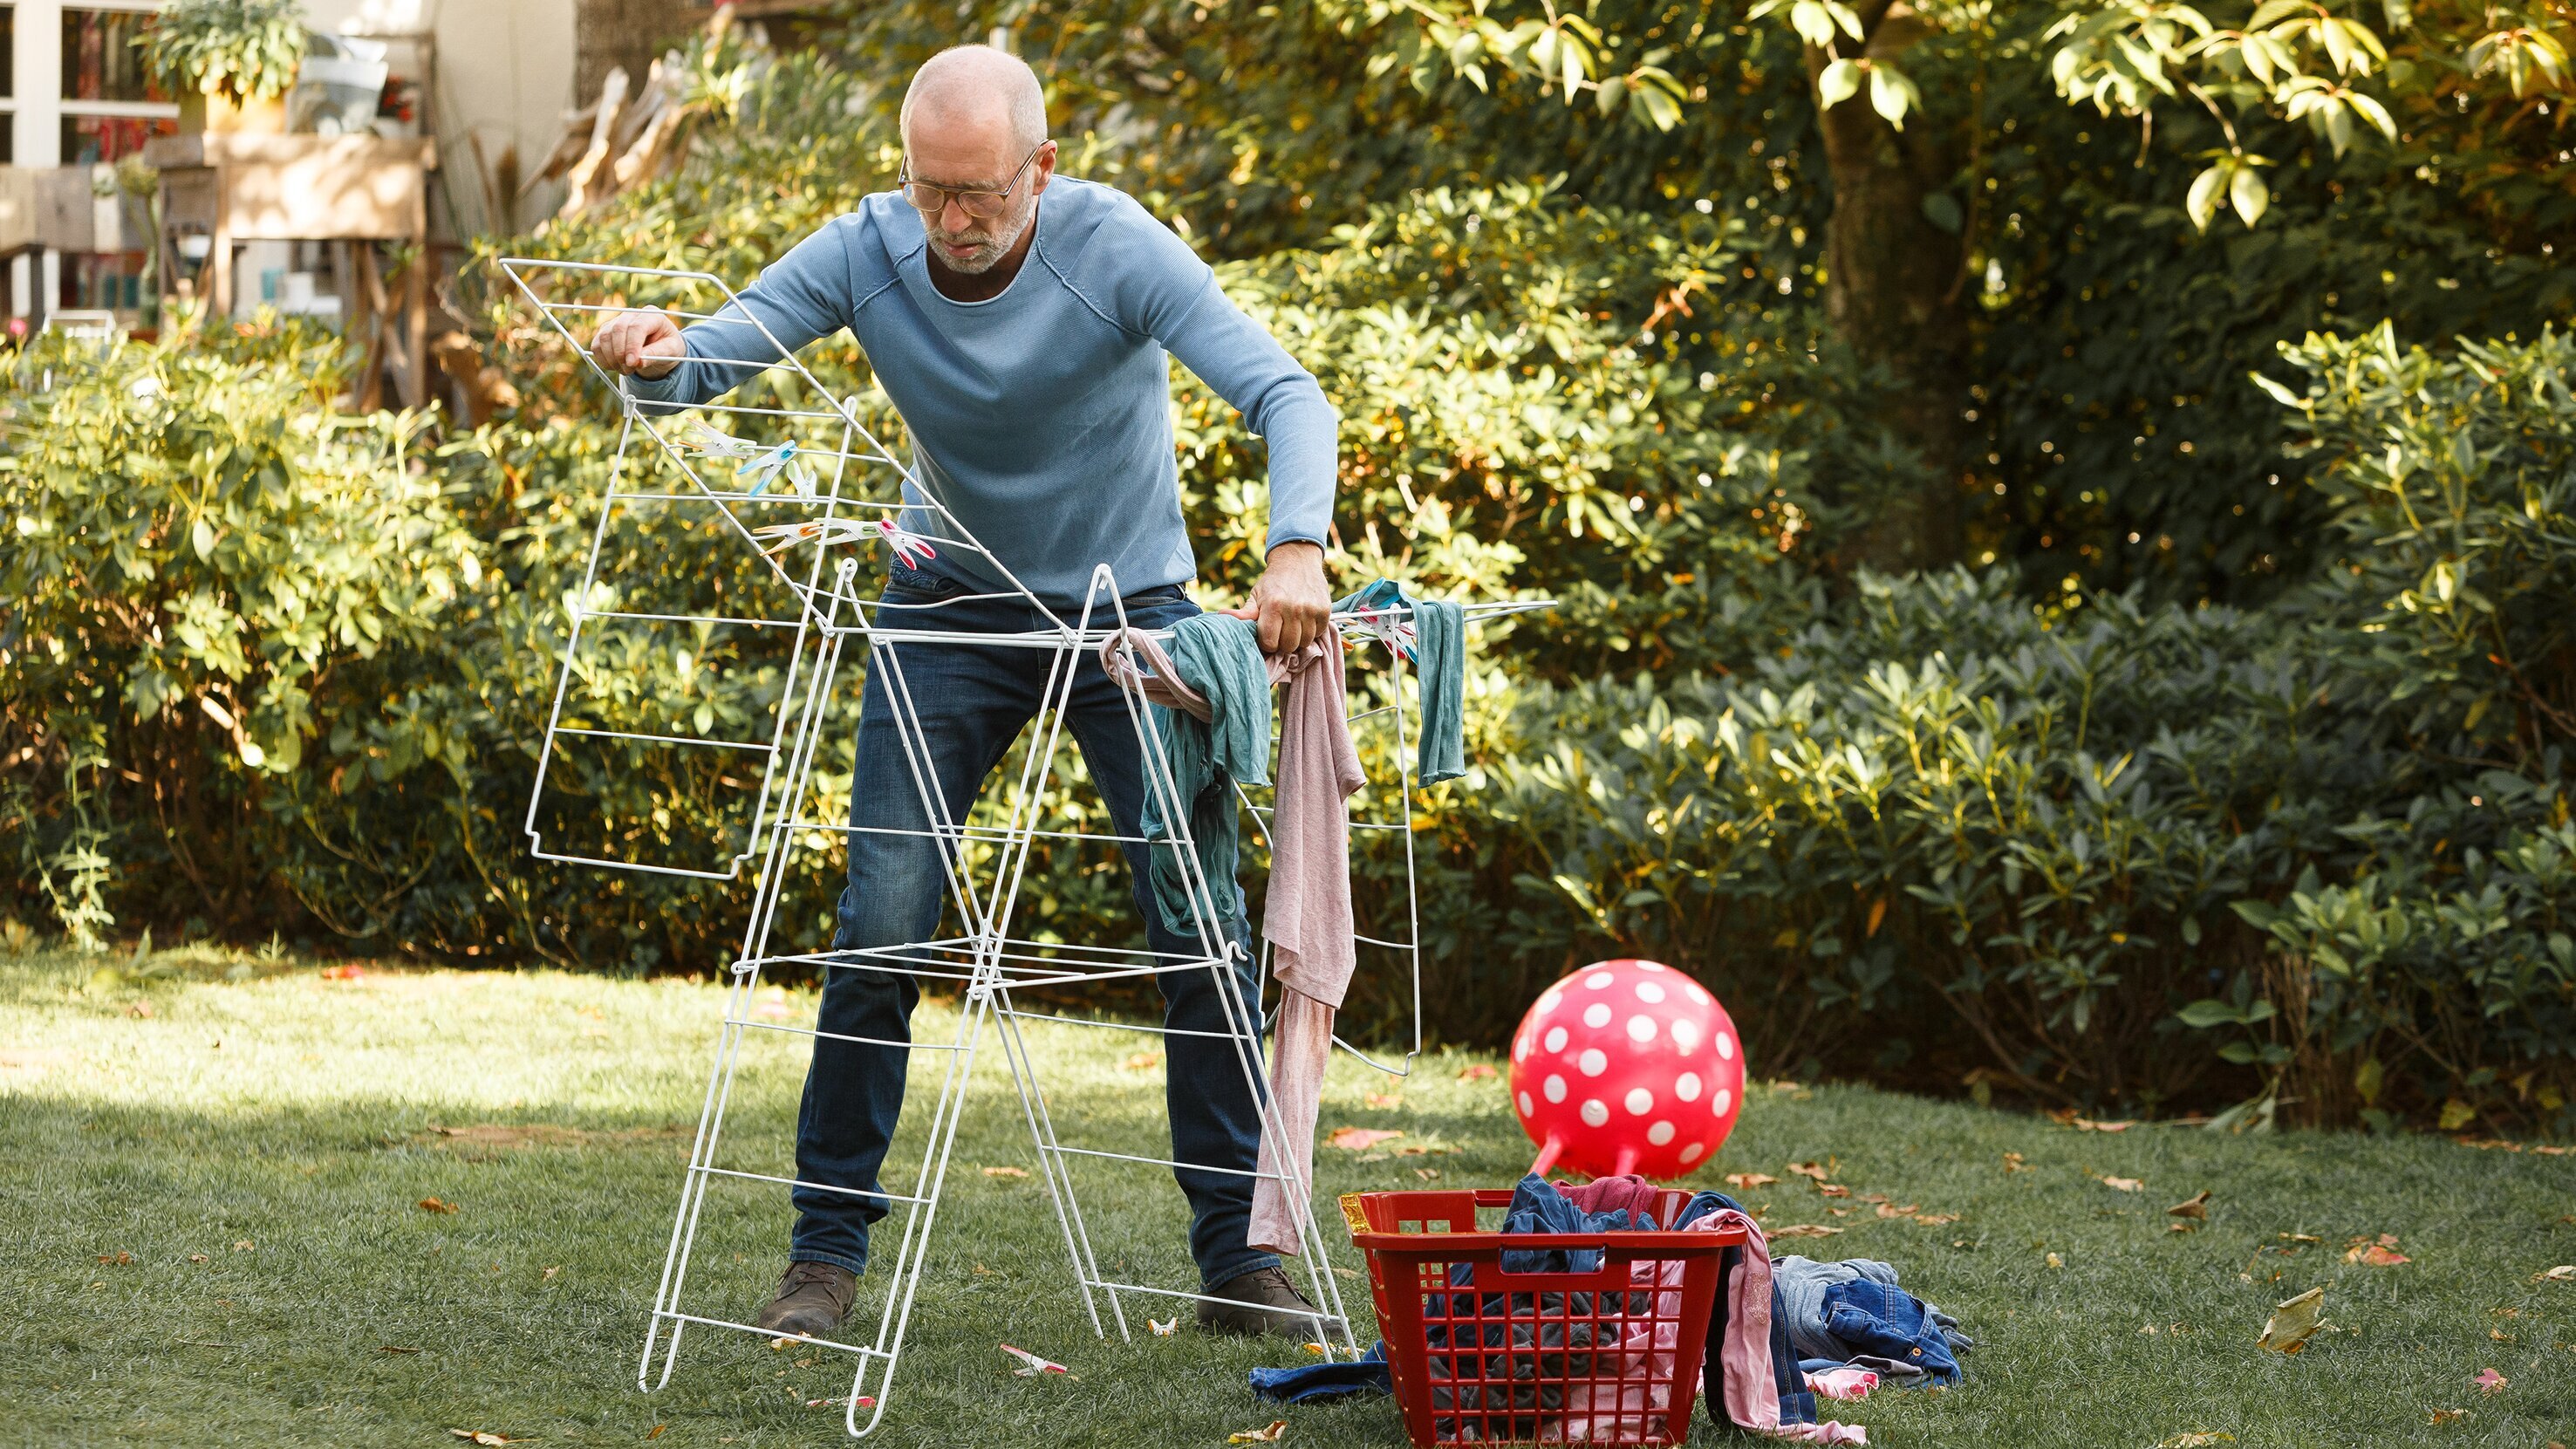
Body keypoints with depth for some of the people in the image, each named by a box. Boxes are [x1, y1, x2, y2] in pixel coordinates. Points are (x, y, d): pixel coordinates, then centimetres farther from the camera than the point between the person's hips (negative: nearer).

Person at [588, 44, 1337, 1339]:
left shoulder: (1115, 249, -24)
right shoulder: (867, 251, -16)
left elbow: (1286, 395, -31)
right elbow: (713, 358, -14)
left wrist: (1296, 549, -49)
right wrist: (656, 358, -40)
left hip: (1129, 608, -1)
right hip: (952, 605, 1)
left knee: (1203, 937, -4)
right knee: (879, 931, -7)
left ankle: (1238, 1259, 6)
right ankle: (828, 1253, 3)